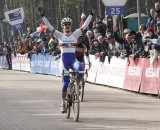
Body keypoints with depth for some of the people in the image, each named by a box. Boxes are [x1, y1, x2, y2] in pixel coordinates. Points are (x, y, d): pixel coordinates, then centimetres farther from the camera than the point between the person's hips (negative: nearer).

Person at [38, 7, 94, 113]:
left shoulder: (75, 35, 9)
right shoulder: (60, 35, 6)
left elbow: (85, 26, 4)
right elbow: (49, 26, 0)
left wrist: (91, 15, -3)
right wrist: (42, 16, -8)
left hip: (73, 59, 1)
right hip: (64, 59, -1)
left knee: (80, 68, -34)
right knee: (66, 81, -3)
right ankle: (63, 103, 6)